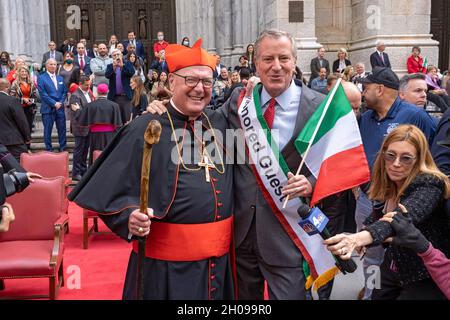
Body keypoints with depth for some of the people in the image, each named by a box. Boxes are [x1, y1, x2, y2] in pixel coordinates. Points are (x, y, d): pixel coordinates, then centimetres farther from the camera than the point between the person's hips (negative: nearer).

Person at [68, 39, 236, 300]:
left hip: (219, 258, 5)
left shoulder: (221, 124, 5)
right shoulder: (145, 130, -9)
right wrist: (130, 216, -26)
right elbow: (114, 190, -10)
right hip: (165, 263, -4)